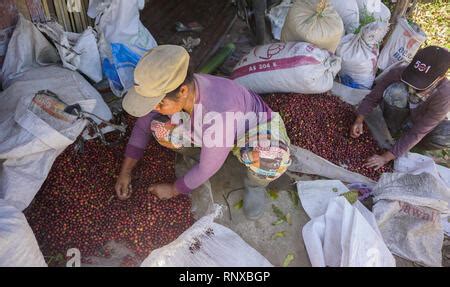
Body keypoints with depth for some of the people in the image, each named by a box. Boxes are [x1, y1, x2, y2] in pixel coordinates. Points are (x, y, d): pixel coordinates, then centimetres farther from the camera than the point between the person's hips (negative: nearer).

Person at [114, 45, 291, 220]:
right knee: (159, 128, -16)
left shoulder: (219, 114, -45)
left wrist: (174, 190, -12)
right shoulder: (168, 89, -25)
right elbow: (143, 125, -5)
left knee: (273, 160, -40)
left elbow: (208, 168, -28)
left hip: (258, 129, -4)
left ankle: (255, 181, -3)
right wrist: (125, 171, -5)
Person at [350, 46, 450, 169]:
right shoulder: (398, 72, -31)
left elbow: (416, 133, -34)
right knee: (396, 91, -34)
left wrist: (386, 157, -37)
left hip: (419, 124, 0)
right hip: (398, 115, 0)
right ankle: (391, 130, -11)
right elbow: (373, 97, -19)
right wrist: (359, 121, -31)